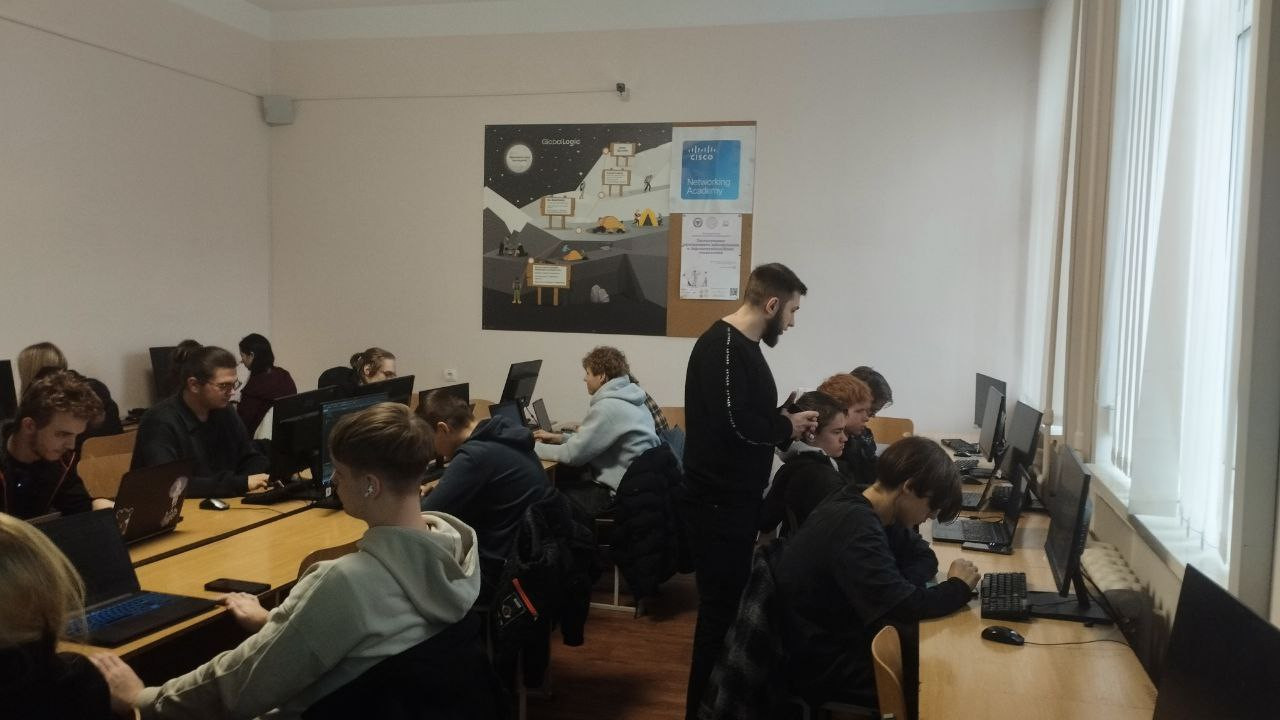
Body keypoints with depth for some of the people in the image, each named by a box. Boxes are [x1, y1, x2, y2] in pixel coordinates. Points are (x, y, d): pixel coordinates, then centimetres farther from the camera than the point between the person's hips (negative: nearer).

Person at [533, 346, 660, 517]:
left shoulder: (608, 408, -21)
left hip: (621, 493, -9)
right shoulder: (625, 398, 8)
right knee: (558, 478, 14)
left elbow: (574, 454, -17)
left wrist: (534, 448, -4)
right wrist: (560, 437, 13)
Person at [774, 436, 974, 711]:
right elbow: (904, 607, -30)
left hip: (842, 633, 9)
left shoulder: (869, 511, 0)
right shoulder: (856, 526, -29)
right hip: (821, 662, -9)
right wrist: (958, 587, -12)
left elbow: (924, 556, 9)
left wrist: (903, 585, -13)